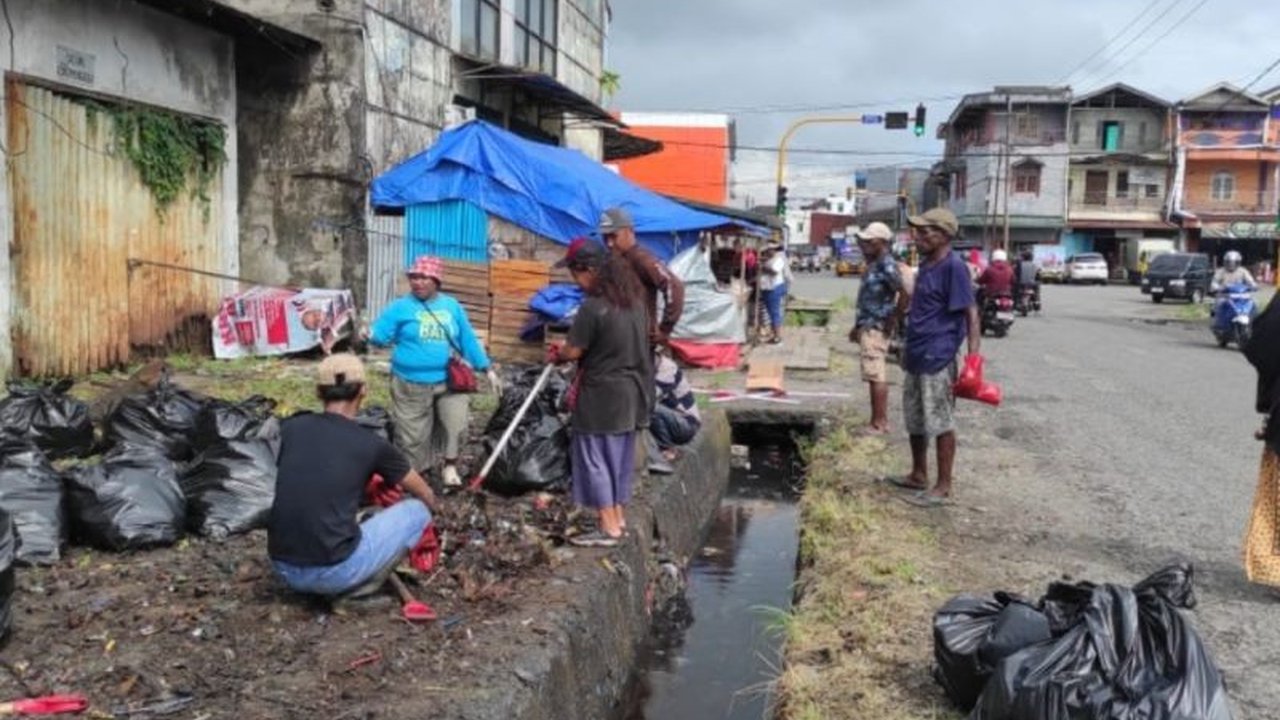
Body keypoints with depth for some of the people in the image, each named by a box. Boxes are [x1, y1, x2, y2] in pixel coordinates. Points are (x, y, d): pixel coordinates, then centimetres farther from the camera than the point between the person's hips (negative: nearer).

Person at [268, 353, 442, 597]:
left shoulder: (291, 428, 6)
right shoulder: (372, 444, -3)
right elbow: (427, 497, 15)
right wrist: (432, 509, 39)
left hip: (283, 568, 6)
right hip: (334, 571, -5)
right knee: (418, 511, 12)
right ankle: (360, 587, 9)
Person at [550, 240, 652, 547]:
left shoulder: (593, 307, -21)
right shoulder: (634, 299, 4)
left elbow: (574, 351, -15)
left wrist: (556, 354, 9)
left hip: (602, 395, -8)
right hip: (632, 391, 8)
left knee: (595, 458, 3)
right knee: (620, 456, 17)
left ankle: (608, 528, 7)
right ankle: (619, 516, 27)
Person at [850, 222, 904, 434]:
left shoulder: (886, 266, -15)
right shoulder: (873, 265, 15)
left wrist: (894, 318, -17)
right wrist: (858, 326, 23)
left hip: (877, 327, -10)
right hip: (868, 326, 10)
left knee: (875, 375, -7)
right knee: (877, 375, 12)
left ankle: (879, 423, -2)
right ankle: (880, 421, 18)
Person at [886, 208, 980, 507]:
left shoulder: (953, 267, -15)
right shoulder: (926, 264, 12)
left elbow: (970, 313, -17)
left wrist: (973, 359, -24)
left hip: (938, 358, -9)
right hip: (916, 356, 9)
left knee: (940, 424, -1)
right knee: (915, 421, 17)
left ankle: (943, 487, 8)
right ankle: (918, 476, 30)